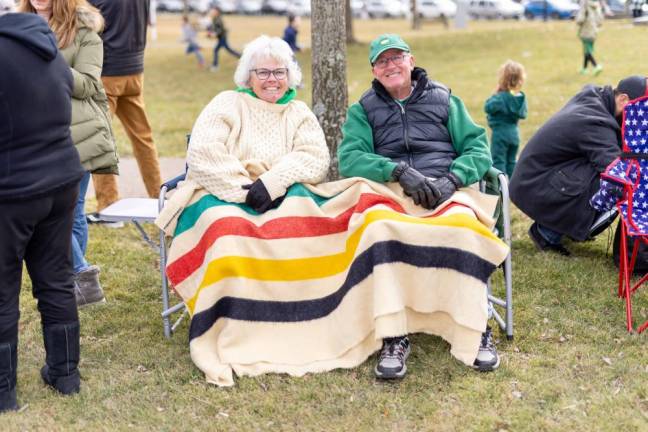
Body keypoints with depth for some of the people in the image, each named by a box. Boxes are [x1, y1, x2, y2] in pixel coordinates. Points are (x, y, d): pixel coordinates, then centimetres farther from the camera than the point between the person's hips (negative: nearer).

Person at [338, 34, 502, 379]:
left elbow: (477, 148, 10)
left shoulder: (444, 100, 21)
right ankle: (394, 337, -28)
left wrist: (451, 180, -12)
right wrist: (400, 172, -17)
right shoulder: (363, 111, 19)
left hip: (447, 193, 1)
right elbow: (349, 158, 0)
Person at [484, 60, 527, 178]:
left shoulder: (501, 97, -20)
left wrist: (494, 94, -8)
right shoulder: (521, 97, 1)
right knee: (511, 161, 18)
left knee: (498, 160, -1)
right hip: (514, 133, 7)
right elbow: (523, 114, 10)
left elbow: (488, 107, -19)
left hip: (500, 133, -7)